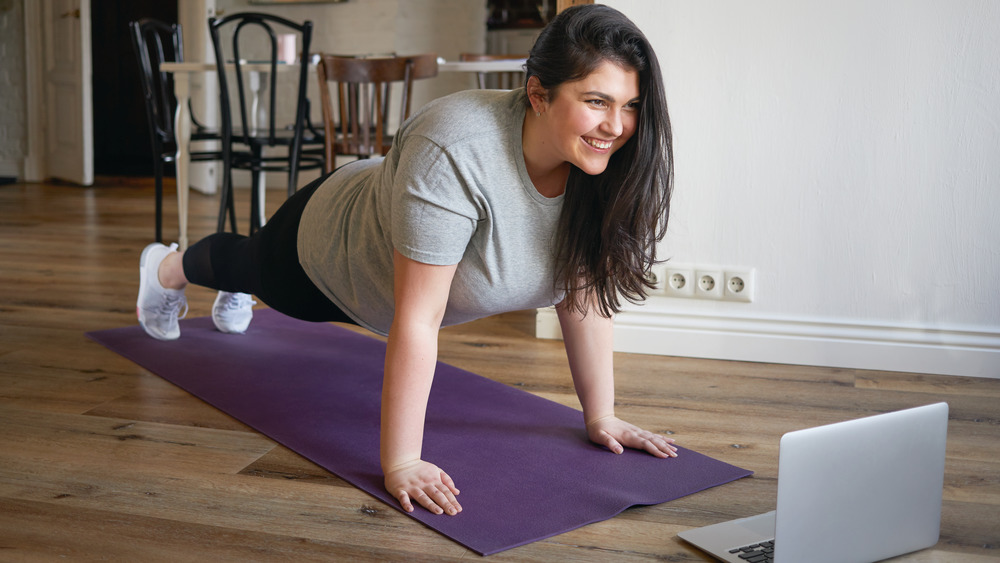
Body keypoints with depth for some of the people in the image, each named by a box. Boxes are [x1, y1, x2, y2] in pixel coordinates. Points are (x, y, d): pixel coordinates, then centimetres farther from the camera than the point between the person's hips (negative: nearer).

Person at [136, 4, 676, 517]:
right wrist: (399, 465, -40)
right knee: (252, 263, 29)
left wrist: (601, 417, -15)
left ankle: (234, 297, 71)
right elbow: (417, 319, -43)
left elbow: (584, 291, -17)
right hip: (327, 252, -5)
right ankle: (165, 268, 63)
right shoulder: (454, 154, -46)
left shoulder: (606, 164, -27)